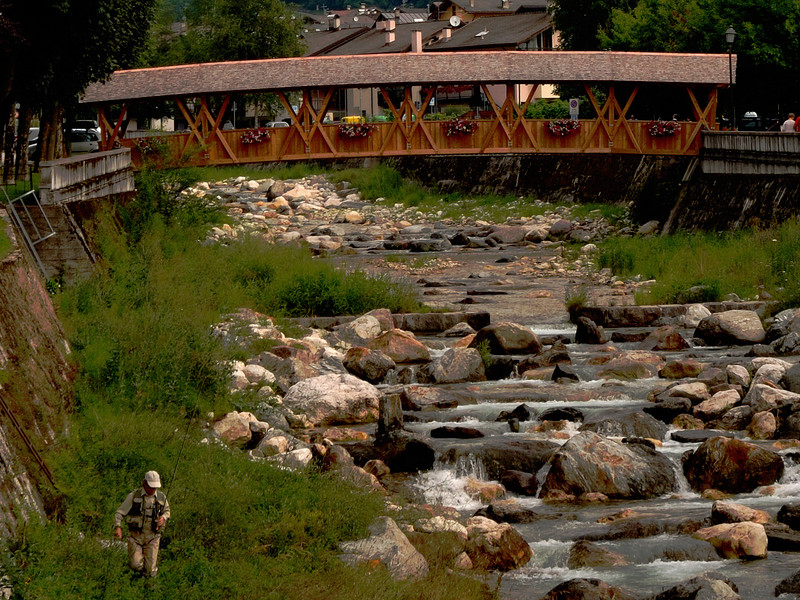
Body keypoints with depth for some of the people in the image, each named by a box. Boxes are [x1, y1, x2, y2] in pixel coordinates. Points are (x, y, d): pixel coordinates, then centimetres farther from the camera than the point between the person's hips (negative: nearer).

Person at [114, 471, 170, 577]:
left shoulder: (161, 497, 1)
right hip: (135, 536, -1)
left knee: (150, 571, -5)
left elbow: (167, 510, 19)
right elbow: (119, 513, -6)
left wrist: (163, 518, -5)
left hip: (152, 537, 1)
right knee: (136, 566, -13)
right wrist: (118, 527, -24)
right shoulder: (134, 496, -7)